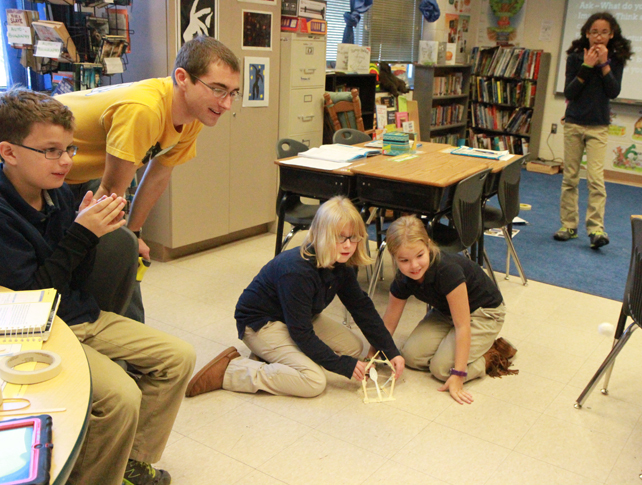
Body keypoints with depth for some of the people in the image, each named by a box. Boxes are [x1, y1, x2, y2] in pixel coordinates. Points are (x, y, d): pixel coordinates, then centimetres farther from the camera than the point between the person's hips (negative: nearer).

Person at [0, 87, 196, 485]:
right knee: (120, 395, -27)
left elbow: (78, 280, 8)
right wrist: (82, 233, -22)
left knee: (178, 357, 2)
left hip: (83, 316, 8)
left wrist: (92, 229, -10)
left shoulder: (59, 192, 3)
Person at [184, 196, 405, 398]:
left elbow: (362, 307, 1)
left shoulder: (342, 266, -8)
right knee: (313, 381, -24)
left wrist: (391, 352, -3)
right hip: (260, 323, -9)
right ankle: (227, 371, -15)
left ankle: (273, 356, 3)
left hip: (299, 317, 9)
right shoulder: (296, 272, -34)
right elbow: (302, 333, -30)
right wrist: (344, 366, -26)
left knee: (354, 347, 3)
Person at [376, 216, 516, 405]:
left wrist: (458, 376, -33)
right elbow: (388, 323, -5)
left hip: (484, 313, -7)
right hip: (445, 312, 7)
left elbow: (462, 325, -33)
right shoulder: (403, 281, -18)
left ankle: (493, 354, 2)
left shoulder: (448, 271, -37)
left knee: (442, 369, -21)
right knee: (411, 355, -10)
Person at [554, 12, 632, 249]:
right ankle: (569, 225, 15)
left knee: (596, 178, -10)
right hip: (574, 123, 1)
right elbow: (569, 93, -7)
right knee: (570, 177, 6)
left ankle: (596, 229, -10)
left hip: (598, 127, -1)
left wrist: (604, 64, -16)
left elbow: (614, 92, -10)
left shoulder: (616, 60, 1)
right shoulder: (575, 57, 0)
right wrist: (587, 66, -15)